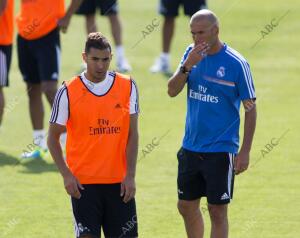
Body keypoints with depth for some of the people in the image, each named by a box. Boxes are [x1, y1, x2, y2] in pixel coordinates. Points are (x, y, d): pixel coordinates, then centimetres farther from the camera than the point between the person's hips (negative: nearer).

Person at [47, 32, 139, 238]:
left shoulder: (127, 86, 2)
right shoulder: (68, 92, -4)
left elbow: (132, 134, 3)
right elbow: (53, 137, 2)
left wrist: (130, 175, -4)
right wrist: (66, 174, -9)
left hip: (119, 182, 2)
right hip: (83, 182, -2)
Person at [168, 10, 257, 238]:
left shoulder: (236, 63, -11)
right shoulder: (192, 53, 4)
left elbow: (250, 108, -8)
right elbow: (172, 91, -1)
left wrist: (245, 152, -12)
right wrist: (188, 65, -18)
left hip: (221, 150, -5)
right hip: (190, 147, 6)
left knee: (217, 211, -2)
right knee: (186, 206, 13)